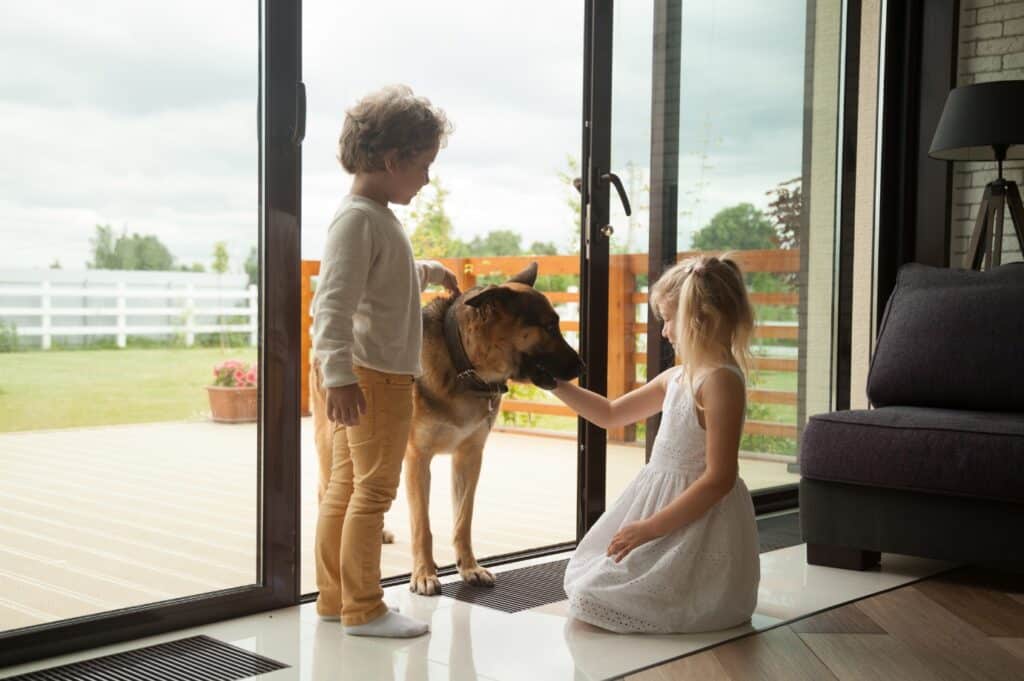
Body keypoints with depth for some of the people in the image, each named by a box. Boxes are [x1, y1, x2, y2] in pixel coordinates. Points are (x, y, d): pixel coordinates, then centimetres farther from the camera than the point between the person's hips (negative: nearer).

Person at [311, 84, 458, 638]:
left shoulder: (379, 217, 15)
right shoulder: (357, 219, -17)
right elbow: (333, 304, -26)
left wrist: (434, 272, 49)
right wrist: (339, 374, -33)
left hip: (383, 373, 10)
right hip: (372, 375, -10)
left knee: (343, 485, 14)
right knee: (374, 489, -2)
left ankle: (333, 597, 24)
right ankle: (363, 609, 7)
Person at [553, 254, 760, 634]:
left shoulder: (720, 380, -20)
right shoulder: (676, 377, 8)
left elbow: (719, 478, -24)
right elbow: (611, 414, 20)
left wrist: (653, 526, -21)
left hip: (697, 517, -9)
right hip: (658, 499, 10)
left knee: (595, 600, -12)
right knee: (584, 581, 14)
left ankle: (713, 605, 2)